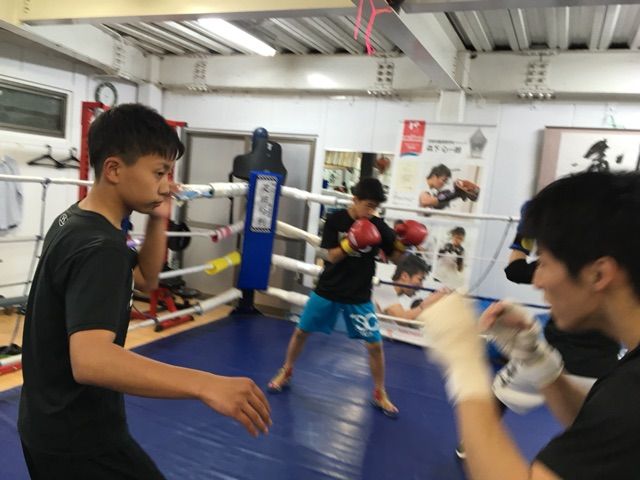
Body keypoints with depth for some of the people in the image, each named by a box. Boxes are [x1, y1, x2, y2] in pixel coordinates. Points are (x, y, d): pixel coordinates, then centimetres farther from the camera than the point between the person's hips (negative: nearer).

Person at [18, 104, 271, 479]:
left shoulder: (75, 220, 2)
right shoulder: (100, 248, -28)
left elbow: (145, 279, 12)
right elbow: (89, 360, -42)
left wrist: (158, 221, -4)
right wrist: (206, 385, -50)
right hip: (79, 439, -9)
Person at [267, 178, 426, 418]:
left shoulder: (378, 226, -6)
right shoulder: (336, 220, -10)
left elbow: (395, 258, 1)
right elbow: (331, 256, -14)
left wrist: (402, 242, -19)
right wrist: (350, 243, -32)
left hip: (359, 296, 1)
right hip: (328, 290, 0)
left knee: (375, 344, -1)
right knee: (301, 331, 10)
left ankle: (379, 394, 20)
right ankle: (286, 372, 35)